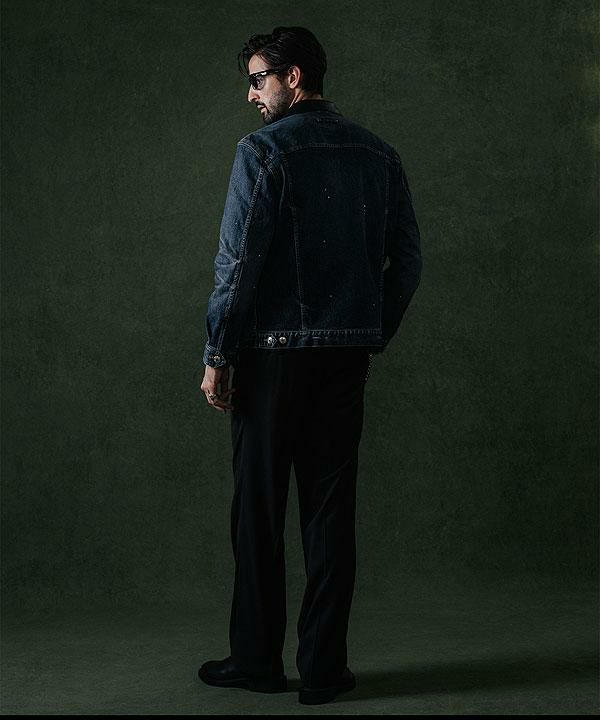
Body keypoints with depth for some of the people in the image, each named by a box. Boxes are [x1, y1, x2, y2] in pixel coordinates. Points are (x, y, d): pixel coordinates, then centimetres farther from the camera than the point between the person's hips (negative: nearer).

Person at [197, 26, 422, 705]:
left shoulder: (263, 150, -7)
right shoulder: (377, 153, 9)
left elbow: (238, 260, -13)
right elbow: (408, 259, 10)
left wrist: (217, 355, -6)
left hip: (273, 354, -4)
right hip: (347, 357, 5)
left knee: (259, 512, 7)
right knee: (331, 512, 8)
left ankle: (256, 660, 18)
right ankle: (323, 668, 14)